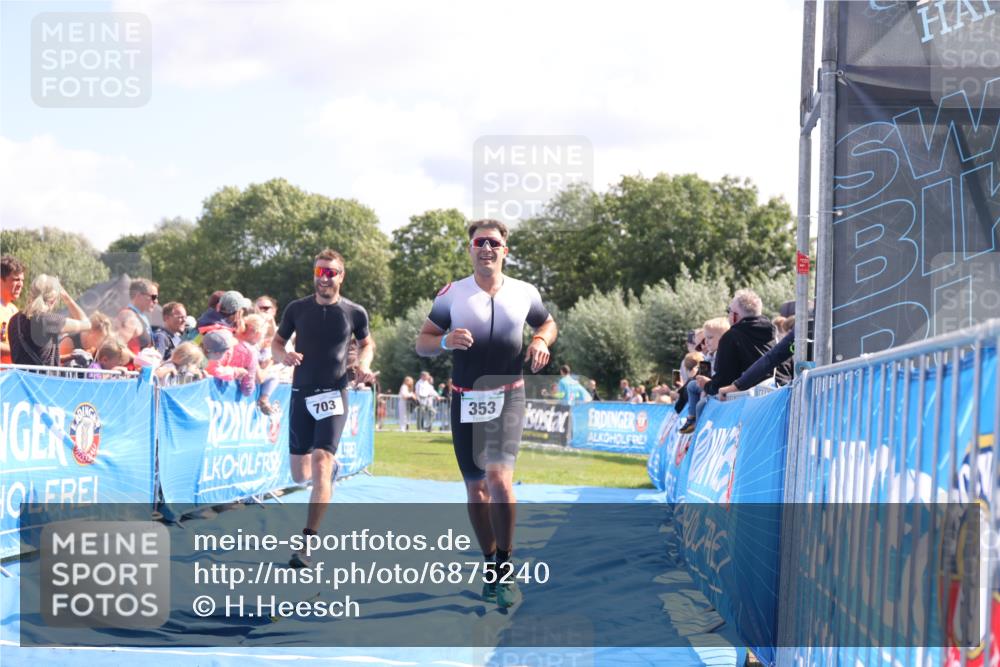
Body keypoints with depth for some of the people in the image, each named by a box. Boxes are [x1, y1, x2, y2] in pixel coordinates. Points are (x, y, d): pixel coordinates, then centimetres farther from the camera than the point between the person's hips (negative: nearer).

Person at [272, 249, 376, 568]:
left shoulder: (355, 313, -2)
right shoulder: (297, 309, 0)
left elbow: (367, 343, 16)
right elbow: (277, 341, 11)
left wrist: (363, 365, -5)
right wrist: (284, 356, -13)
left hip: (334, 394, -3)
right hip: (301, 394, 3)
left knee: (320, 464, -19)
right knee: (300, 475, 10)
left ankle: (307, 543, -18)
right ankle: (332, 467, 49)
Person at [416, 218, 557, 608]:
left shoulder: (524, 293, 3)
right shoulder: (452, 294, 0)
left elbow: (547, 323, 21)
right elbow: (421, 344, 4)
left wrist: (541, 340, -2)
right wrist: (445, 341, -19)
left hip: (508, 396, -1)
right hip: (466, 399, 1)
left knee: (499, 477, -21)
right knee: (475, 488, 8)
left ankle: (505, 566, -9)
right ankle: (491, 565, 24)